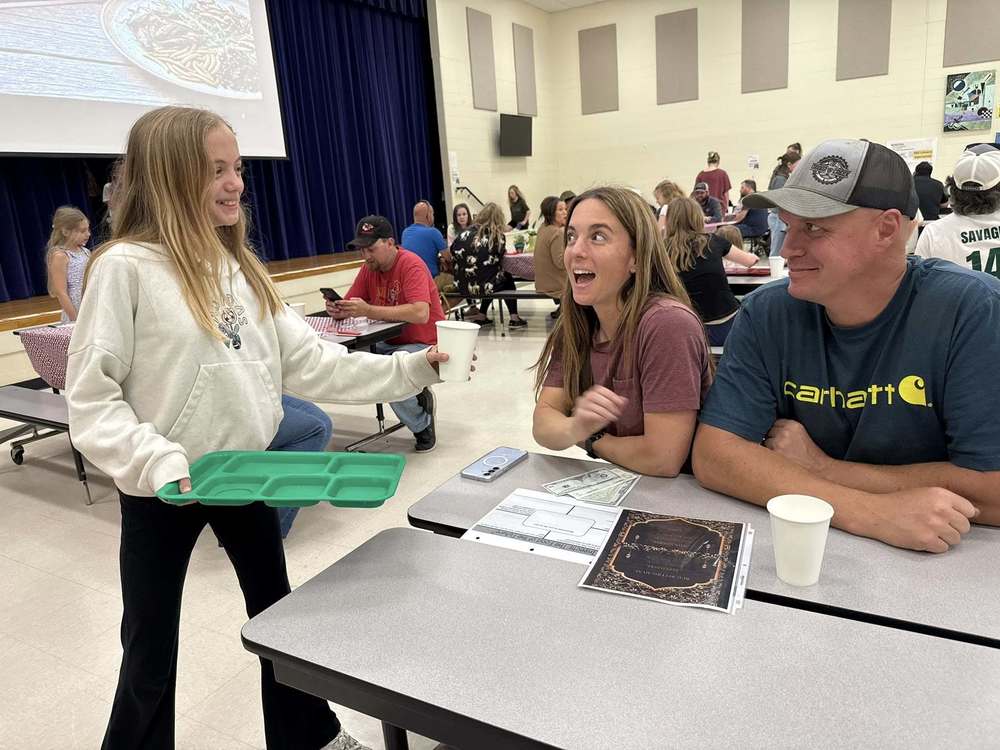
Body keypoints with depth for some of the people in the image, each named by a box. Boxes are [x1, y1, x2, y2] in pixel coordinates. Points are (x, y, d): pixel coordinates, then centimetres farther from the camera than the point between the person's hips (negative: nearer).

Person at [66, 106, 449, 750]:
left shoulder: (240, 267, 4)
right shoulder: (125, 267, -16)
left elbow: (305, 361, 0)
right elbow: (90, 397, -15)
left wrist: (406, 370, -6)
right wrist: (160, 463, -29)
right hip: (163, 493, -6)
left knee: (278, 612, 21)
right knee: (153, 647, 12)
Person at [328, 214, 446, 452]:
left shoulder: (411, 265, -17)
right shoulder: (369, 268, 5)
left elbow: (421, 313, -32)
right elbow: (349, 307, 6)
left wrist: (369, 311, -35)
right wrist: (337, 309, -20)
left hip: (424, 345, -8)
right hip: (389, 343, 8)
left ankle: (423, 425, -3)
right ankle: (414, 395, 2)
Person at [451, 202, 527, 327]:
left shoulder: (467, 233, -2)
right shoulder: (498, 236, -7)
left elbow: (453, 252, 4)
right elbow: (500, 257, 6)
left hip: (464, 286, 3)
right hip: (485, 286, -3)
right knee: (508, 278, 27)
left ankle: (481, 316, 32)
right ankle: (514, 318, 23)